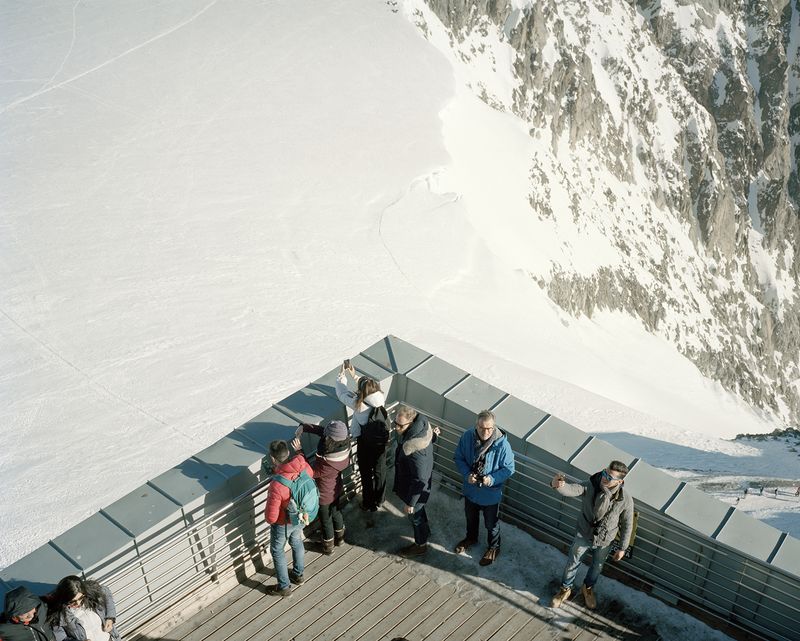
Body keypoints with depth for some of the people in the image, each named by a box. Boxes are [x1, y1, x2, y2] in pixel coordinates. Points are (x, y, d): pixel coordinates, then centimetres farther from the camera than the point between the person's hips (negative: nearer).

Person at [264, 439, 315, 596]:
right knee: (296, 542, 32)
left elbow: (271, 517, -31)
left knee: (277, 551, 22)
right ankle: (298, 575, 55)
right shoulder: (302, 466, -24)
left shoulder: (277, 486, -42)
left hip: (284, 523, -6)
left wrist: (269, 518, -8)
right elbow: (311, 475, 3)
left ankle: (284, 587, 39)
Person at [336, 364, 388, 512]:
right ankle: (379, 501, 44)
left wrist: (342, 375, 2)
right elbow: (369, 388, 6)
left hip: (365, 444, -5)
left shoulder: (358, 404, -29)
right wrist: (355, 376, 13)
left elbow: (342, 393, -12)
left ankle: (369, 505, 34)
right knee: (380, 471, 24)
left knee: (366, 475, 16)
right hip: (382, 441, 5)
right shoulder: (381, 398, -16)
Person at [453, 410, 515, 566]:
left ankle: (493, 547, 50)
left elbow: (509, 469, -16)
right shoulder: (467, 437, -21)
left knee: (491, 523, 22)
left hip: (491, 493, -3)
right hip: (470, 489, 3)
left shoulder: (502, 444, -29)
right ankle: (471, 538, 60)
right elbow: (459, 458, -7)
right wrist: (467, 474, -22)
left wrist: (492, 479, -30)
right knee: (470, 517, 30)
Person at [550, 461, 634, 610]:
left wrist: (622, 548, -1)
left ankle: (588, 588, 57)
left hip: (604, 542, 1)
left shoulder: (626, 500, -25)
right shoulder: (590, 486, -28)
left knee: (597, 568, 25)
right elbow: (571, 489, -45)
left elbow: (627, 525, -10)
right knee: (572, 564, 18)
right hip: (583, 536, -1)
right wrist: (557, 485, -69)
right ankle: (565, 589, 47)